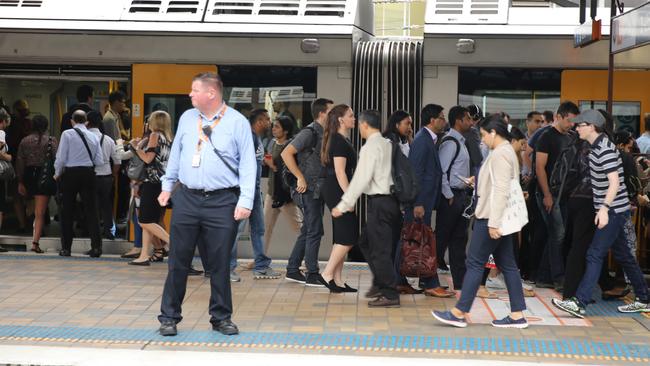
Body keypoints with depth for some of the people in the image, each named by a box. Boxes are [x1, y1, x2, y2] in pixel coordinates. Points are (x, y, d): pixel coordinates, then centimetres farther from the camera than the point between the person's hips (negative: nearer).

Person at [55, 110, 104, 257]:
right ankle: (96, 247, -1)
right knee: (91, 210, 5)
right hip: (88, 173, 2)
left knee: (67, 212, 7)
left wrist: (57, 173, 8)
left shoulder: (67, 134, -5)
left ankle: (66, 248, 9)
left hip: (70, 173, -2)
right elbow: (99, 161, 4)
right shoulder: (94, 137, 5)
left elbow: (61, 157, -8)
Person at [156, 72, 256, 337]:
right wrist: (167, 186, 19)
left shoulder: (238, 122, -3)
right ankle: (169, 317, 14)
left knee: (220, 264, 5)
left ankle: (221, 318, 19)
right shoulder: (187, 118, 9)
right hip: (186, 198, 3)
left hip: (222, 202, -3)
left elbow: (248, 164, -5)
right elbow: (176, 153, 20)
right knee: (178, 261, 5)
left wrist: (245, 201, -12)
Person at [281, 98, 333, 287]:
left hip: (318, 190, 9)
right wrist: (300, 177, -20)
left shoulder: (322, 134, 15)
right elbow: (286, 153, -21)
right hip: (309, 190, -9)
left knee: (308, 232, 12)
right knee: (315, 231, -8)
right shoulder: (309, 133, -13)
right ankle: (312, 275, -4)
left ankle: (292, 271, 19)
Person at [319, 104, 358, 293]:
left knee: (342, 238, 9)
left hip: (336, 193, 10)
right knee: (349, 236, -10)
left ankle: (337, 280, 11)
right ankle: (327, 274, -7)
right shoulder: (339, 141, -13)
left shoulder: (343, 140, 18)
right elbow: (340, 172, -19)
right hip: (337, 192, -10)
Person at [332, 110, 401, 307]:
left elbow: (361, 179, -17)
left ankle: (390, 295, 0)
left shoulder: (370, 147, -13)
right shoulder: (387, 144, 11)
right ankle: (380, 284, 26)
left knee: (380, 249, -3)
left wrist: (344, 205, -14)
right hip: (391, 199, 9)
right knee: (366, 242, 20)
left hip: (379, 202, -9)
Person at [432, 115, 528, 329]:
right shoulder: (507, 152, 17)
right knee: (507, 264, 8)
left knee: (475, 262, -6)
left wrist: (493, 222, -24)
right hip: (500, 218, 10)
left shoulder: (499, 154, -15)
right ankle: (517, 315, 8)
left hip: (491, 217, -10)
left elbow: (501, 190, -22)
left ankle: (459, 313, -2)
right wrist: (479, 182, 17)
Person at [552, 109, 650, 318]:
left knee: (595, 255, -13)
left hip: (613, 211, -10)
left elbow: (615, 182, -25)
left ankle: (579, 304, -16)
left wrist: (604, 208, -33)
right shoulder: (596, 147, 12)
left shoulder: (605, 150, -18)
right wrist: (604, 208, 21)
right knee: (623, 255, 15)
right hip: (610, 210, 10)